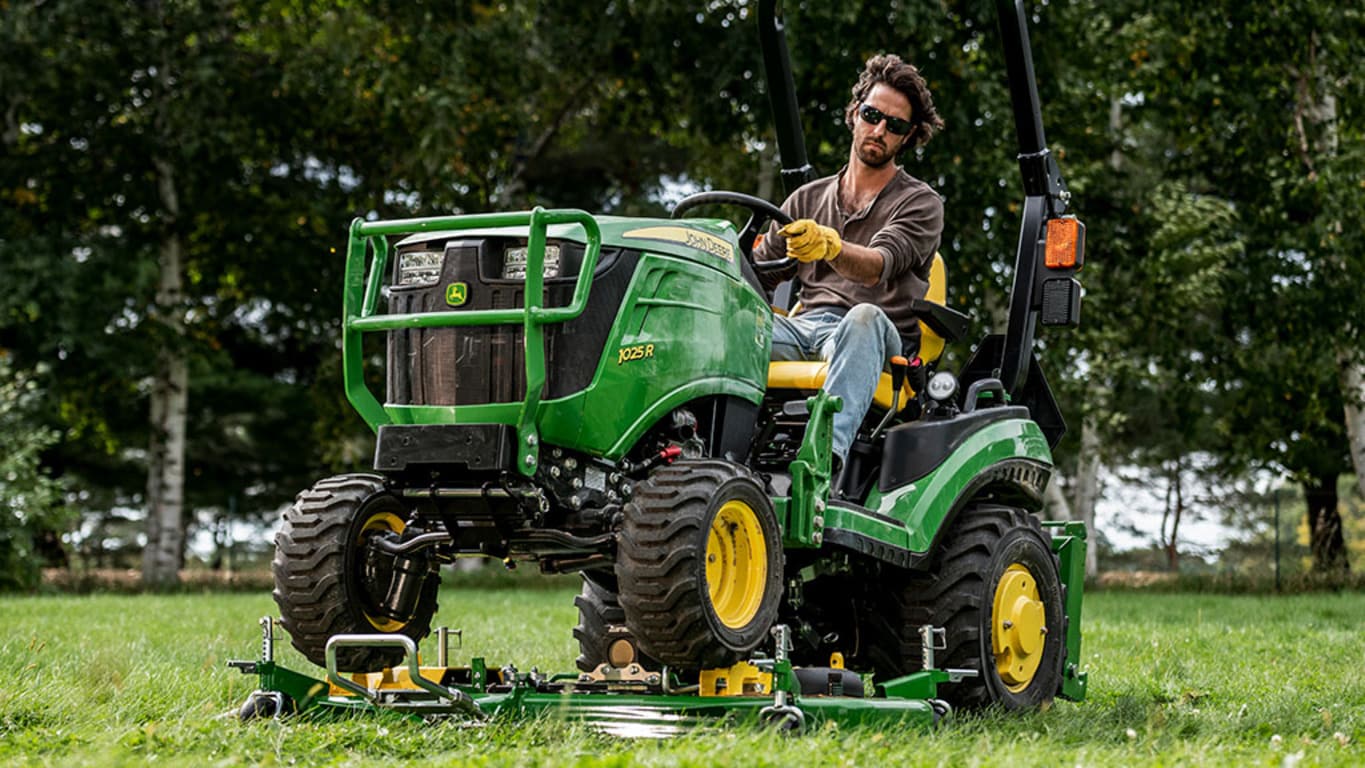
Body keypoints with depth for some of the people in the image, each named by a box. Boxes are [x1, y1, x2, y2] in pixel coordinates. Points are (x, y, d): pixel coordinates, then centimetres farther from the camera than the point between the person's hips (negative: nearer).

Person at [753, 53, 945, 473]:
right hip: (802, 328, 3)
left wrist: (829, 246, -33)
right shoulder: (808, 199, 25)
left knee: (864, 316, -41)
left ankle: (827, 451, -62)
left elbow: (879, 266, -11)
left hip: (880, 341, -3)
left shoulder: (920, 203, 10)